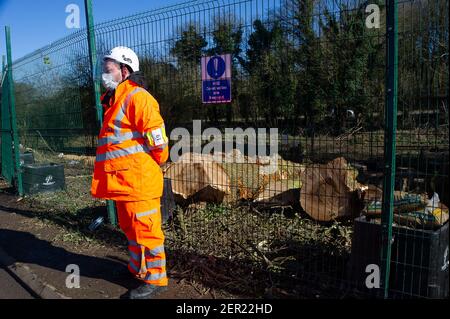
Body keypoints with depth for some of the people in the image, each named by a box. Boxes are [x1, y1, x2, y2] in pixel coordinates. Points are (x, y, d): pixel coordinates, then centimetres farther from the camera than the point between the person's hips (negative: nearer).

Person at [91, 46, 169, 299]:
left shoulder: (137, 97, -13)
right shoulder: (114, 99, 19)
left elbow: (157, 136, -18)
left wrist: (152, 164, -4)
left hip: (137, 179, -10)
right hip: (122, 180, 10)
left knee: (145, 230, -1)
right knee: (130, 228, 20)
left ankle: (156, 279, 13)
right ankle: (139, 269, 37)